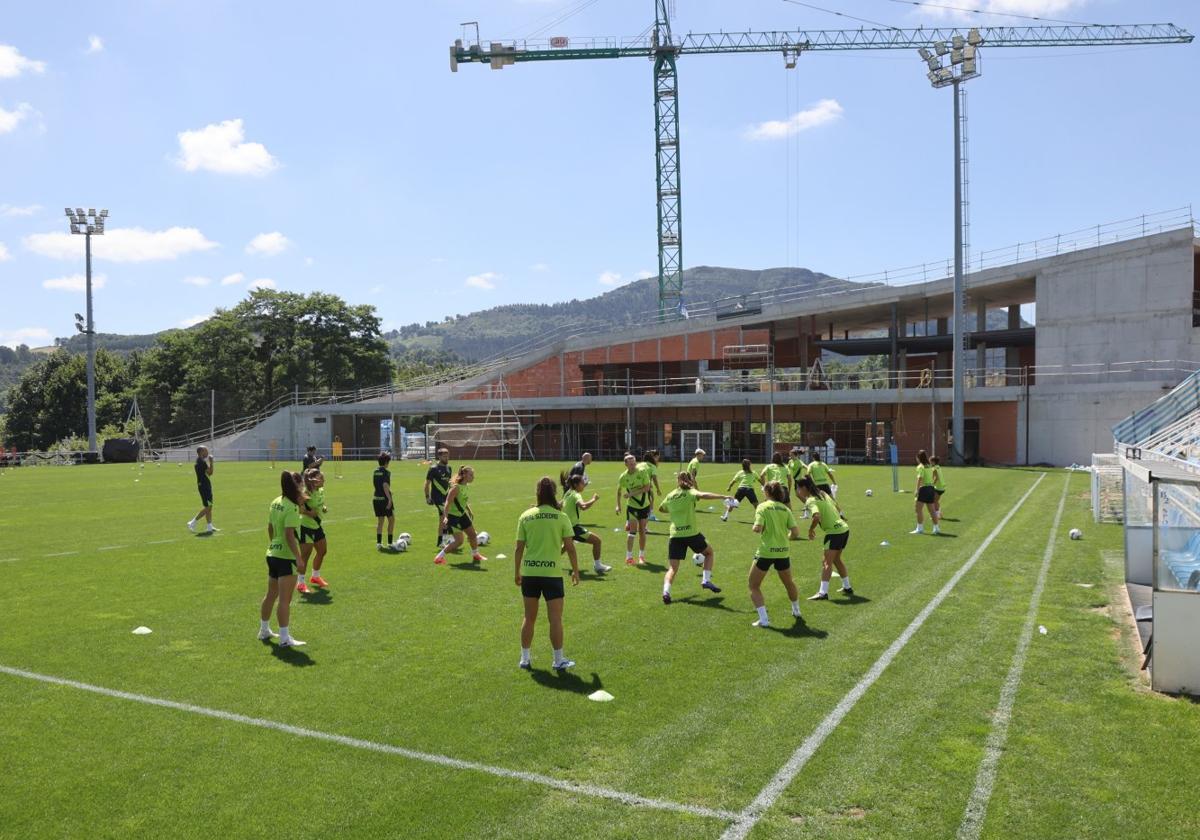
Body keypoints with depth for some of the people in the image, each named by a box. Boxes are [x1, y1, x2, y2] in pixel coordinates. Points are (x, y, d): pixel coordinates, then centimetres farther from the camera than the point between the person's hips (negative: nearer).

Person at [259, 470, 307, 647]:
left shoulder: (275, 503, 7)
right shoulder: (291, 507, -18)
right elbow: (289, 535, -23)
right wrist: (298, 558, -20)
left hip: (272, 554, 9)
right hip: (286, 557, -9)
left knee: (271, 595, 22)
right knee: (285, 600, -3)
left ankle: (264, 630, 35)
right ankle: (285, 638, 1)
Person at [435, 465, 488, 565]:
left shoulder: (465, 486, 3)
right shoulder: (456, 487, -24)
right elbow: (448, 503, -28)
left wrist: (470, 512, 23)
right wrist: (445, 517, -37)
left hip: (462, 514, 9)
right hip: (453, 516, -9)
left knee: (473, 535, 17)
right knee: (459, 541, -11)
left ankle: (475, 555, 39)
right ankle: (439, 557, 1)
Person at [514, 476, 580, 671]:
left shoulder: (525, 516, 1)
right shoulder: (561, 517, -5)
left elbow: (519, 548, 3)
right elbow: (570, 548, -4)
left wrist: (517, 572, 14)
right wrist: (576, 571, 7)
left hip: (529, 573, 3)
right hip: (552, 573, -3)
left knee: (529, 617, 15)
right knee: (555, 619, 6)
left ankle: (525, 658, 22)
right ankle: (559, 660, 12)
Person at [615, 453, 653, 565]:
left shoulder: (642, 472, -11)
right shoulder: (623, 477, -9)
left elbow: (647, 488, -17)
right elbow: (619, 491, 6)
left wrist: (632, 493, -23)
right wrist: (618, 505, 1)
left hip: (645, 505, 1)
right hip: (632, 506, -1)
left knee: (642, 531, 7)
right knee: (632, 531, -10)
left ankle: (641, 556, 19)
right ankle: (629, 557, -3)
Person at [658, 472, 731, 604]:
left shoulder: (670, 496, 13)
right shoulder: (690, 492, -1)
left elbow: (661, 509, 30)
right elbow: (702, 495, -23)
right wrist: (723, 496, -29)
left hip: (675, 535, 3)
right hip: (691, 532, -3)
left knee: (673, 568, 5)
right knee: (709, 552, 24)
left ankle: (666, 591, -19)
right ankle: (706, 580, 12)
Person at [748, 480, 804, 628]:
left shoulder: (763, 507, -7)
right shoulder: (785, 509, 4)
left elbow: (757, 528, -19)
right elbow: (796, 532, -3)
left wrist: (755, 528, 4)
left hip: (765, 552, -5)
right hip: (783, 552, 5)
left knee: (754, 587, 9)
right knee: (789, 582, 29)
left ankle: (763, 619, -2)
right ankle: (796, 610, 48)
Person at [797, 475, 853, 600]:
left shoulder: (811, 501, -14)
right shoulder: (823, 493, 13)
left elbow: (817, 516, -29)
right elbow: (838, 508, 21)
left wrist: (811, 529, -15)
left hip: (834, 532, -9)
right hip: (844, 528, 9)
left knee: (826, 561, -9)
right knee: (836, 559, 22)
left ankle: (823, 592, -15)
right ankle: (847, 587, 32)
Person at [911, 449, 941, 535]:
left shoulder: (920, 467, -10)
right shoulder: (930, 466, 14)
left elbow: (920, 479, -20)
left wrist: (917, 490, -24)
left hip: (924, 488, -8)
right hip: (931, 488, 8)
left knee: (918, 508, -4)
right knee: (931, 510, 13)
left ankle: (919, 528, -6)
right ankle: (936, 528, 16)